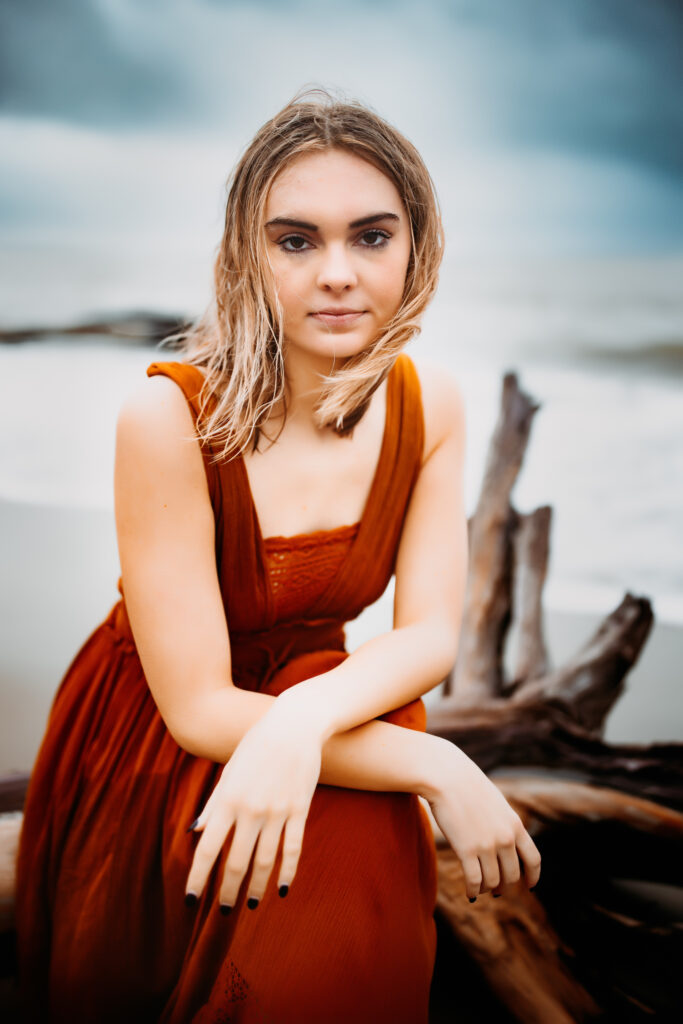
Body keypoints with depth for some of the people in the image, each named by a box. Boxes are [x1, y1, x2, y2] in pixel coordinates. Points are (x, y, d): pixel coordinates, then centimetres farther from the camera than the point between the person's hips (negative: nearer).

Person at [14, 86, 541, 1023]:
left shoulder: (429, 404, -10)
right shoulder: (170, 416, -25)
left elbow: (430, 635, -10)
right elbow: (198, 708, -24)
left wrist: (303, 721, -32)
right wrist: (440, 769, -28)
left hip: (319, 699, 3)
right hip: (153, 746, -3)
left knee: (365, 839, -28)